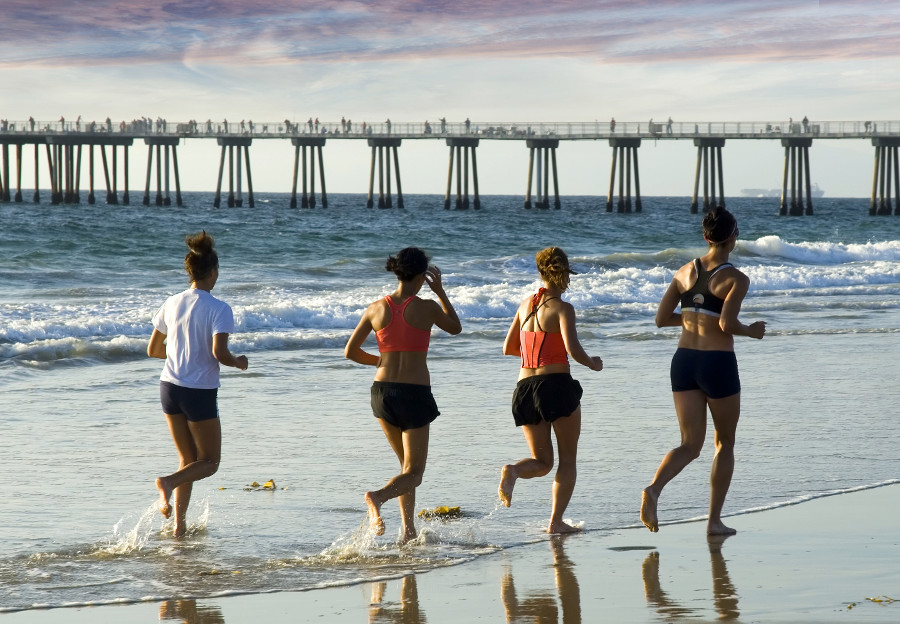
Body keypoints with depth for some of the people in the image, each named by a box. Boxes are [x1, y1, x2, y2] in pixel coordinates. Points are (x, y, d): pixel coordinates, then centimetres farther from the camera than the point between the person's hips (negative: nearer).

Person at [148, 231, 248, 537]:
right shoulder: (219, 309, -14)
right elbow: (219, 352, -24)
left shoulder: (172, 304, 3)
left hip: (169, 386, 6)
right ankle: (168, 482, -18)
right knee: (210, 462, 10)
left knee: (188, 459, 18)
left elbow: (153, 350, 10)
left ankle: (179, 523, 7)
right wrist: (238, 362, -3)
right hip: (200, 393, -6)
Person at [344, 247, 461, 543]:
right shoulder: (427, 308, -9)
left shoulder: (376, 308, 0)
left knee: (407, 463, 23)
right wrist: (439, 290, 16)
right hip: (415, 394, -4)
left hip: (382, 392, 4)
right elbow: (455, 328, 12)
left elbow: (350, 352, 6)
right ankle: (378, 496, -29)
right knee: (413, 473, 1)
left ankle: (408, 530, 18)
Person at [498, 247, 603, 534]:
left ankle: (512, 471, -20)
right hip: (557, 383, -5)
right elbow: (573, 349, -19)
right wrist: (593, 364, 1)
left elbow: (508, 348, 18)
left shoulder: (526, 305, 12)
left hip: (525, 389, 5)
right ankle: (556, 521, 1)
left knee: (542, 461, 13)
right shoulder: (562, 308, -6)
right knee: (568, 459, 9)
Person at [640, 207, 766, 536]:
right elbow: (727, 324, -22)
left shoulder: (685, 271, 7)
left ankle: (653, 490, -24)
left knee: (690, 446, 5)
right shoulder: (736, 279, -9)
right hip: (718, 364, -5)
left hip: (684, 361, 5)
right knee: (725, 443, 15)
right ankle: (714, 520, 14)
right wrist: (751, 331, -2)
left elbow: (661, 318, 8)